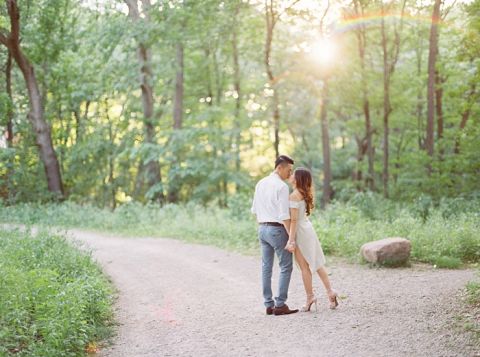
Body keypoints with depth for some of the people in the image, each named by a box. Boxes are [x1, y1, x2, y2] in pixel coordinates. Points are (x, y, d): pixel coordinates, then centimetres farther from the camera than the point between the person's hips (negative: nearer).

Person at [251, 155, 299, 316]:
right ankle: (280, 304, -3)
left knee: (266, 267, 9)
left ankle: (269, 305, 11)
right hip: (278, 230, -8)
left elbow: (255, 210, 15)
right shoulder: (282, 187, -15)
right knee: (286, 267, 0)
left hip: (262, 229, 8)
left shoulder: (261, 183, 10)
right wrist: (292, 237, -15)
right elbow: (284, 215, -19)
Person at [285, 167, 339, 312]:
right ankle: (330, 292, 13)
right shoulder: (304, 193, 9)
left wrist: (291, 240, -21)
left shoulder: (294, 195, -18)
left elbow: (294, 220, -21)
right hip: (307, 228, 9)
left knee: (305, 267, 1)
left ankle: (310, 297, 8)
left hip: (300, 232, -9)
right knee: (317, 263, 14)